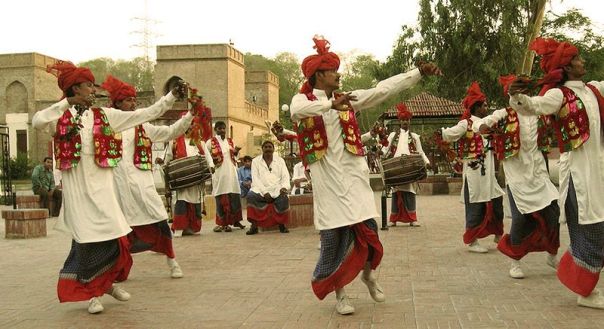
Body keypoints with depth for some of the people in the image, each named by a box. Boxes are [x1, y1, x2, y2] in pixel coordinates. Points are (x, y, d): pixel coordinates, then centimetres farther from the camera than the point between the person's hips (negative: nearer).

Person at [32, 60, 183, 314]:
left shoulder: (104, 115, 9)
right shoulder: (61, 116, 3)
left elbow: (144, 115, 6)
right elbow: (37, 122, -19)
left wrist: (171, 97, 4)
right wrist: (66, 103, -16)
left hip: (101, 185, 3)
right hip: (77, 186, -2)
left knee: (114, 236, 0)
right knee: (87, 238, -3)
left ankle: (108, 282, 26)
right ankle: (93, 292, 12)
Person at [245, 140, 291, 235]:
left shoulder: (280, 160, 13)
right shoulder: (256, 161, 8)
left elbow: (285, 176, 6)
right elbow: (255, 178, -2)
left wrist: (284, 187, -17)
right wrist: (265, 192, -16)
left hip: (277, 190, 0)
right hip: (261, 190, 0)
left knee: (283, 198, -32)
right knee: (251, 195, -31)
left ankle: (281, 224, -8)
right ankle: (254, 225, -23)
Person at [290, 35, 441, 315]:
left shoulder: (347, 100, 14)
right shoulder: (303, 99, 1)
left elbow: (383, 90, 8)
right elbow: (296, 111, -24)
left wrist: (419, 72, 2)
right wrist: (331, 104, -40)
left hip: (353, 175, 3)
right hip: (327, 179, -3)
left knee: (367, 230, 1)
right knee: (334, 236, -2)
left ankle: (368, 274, 30)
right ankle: (339, 292, 15)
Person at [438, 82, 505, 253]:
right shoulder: (466, 123, -10)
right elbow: (451, 134, -24)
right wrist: (441, 132, -42)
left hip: (488, 172, 8)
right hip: (474, 172, -8)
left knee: (496, 202, 14)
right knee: (475, 206, -3)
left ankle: (498, 234, 30)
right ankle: (471, 241, 6)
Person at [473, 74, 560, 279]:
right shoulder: (504, 115, -7)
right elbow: (477, 126, -19)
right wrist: (485, 126, -41)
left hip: (539, 173, 5)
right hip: (517, 175, -4)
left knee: (552, 212, 3)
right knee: (522, 217, -5)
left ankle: (552, 256, 24)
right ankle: (515, 262, 12)